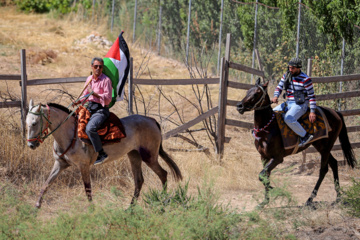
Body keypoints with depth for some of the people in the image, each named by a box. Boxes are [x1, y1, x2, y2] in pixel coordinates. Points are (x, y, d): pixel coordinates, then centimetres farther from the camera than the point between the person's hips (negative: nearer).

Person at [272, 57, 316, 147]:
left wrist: (312, 112, -13)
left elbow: (311, 96, -9)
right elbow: (279, 87, 12)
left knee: (288, 118, -32)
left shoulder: (305, 79, -12)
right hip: (288, 103, 8)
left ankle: (305, 136, -22)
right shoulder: (286, 76, 6)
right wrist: (275, 96, -11)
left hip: (300, 105, -8)